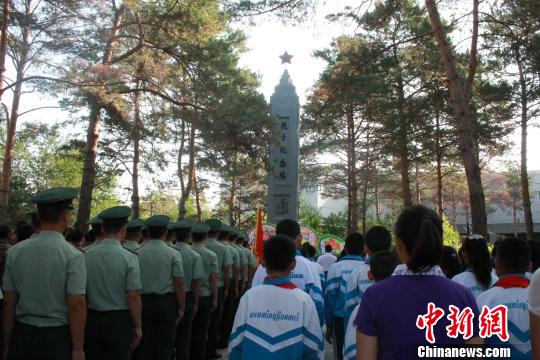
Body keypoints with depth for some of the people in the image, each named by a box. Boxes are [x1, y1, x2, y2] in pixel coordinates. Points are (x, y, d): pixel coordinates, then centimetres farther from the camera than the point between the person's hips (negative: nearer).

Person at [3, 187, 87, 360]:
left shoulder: (14, 252, -1)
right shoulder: (73, 255, -13)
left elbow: (8, 303, 2)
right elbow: (76, 305, -15)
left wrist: (8, 343, 10)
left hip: (21, 334, 4)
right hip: (57, 337, -3)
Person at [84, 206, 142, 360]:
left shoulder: (87, 255, -4)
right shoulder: (129, 257, -14)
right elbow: (133, 296, -14)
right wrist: (137, 326, -2)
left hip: (91, 318, 3)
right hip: (118, 320, -3)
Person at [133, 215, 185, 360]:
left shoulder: (138, 254, -3)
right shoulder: (173, 254, -9)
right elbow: (179, 284, -10)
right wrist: (181, 307, -1)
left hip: (143, 302, 2)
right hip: (166, 303, -2)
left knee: (143, 347, 11)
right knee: (164, 348, 8)